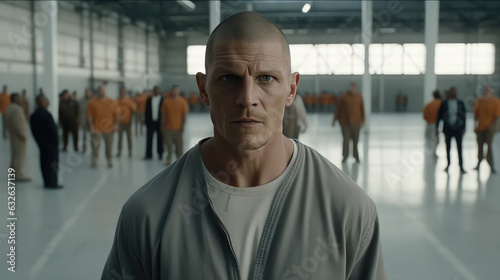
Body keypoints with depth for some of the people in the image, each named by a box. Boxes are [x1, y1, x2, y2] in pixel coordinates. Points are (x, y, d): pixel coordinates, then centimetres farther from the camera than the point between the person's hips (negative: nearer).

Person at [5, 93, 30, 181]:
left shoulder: (9, 109, 13)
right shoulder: (17, 109, -18)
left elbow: (8, 123, 15)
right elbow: (17, 123, -25)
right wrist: (23, 135, -22)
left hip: (13, 135, 10)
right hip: (19, 137, -10)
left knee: (15, 155, 15)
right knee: (20, 155, -7)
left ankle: (14, 174, 20)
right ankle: (19, 175, -6)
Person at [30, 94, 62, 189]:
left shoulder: (33, 115, 6)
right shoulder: (46, 114, -21)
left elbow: (34, 131, 9)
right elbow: (52, 129, -19)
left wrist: (39, 141, 14)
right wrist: (56, 141, -9)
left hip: (42, 143, 8)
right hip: (50, 142, -8)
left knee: (44, 162, 12)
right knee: (52, 162, -1)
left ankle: (47, 182, 19)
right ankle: (51, 183, 2)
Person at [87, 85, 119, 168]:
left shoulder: (112, 102, 5)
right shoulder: (93, 102, 0)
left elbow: (116, 114, 6)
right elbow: (90, 115, -1)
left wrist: (116, 124, -3)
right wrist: (91, 126, -7)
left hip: (109, 128, 2)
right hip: (96, 128, -2)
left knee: (109, 146, 8)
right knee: (95, 145, -6)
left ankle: (109, 161, 22)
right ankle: (94, 161, 4)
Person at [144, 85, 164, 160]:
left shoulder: (163, 99, -2)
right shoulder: (149, 99, 8)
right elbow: (147, 111, 8)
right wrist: (146, 121, 3)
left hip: (159, 122, -2)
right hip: (150, 122, 2)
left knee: (160, 138, 7)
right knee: (149, 138, 1)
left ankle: (160, 153, 18)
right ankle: (149, 154, 6)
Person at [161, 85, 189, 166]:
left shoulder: (182, 101, 1)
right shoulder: (166, 101, 5)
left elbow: (184, 115, -1)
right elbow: (163, 115, 8)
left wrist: (182, 126, -6)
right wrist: (162, 126, 5)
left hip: (178, 128, -1)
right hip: (168, 128, 1)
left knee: (179, 145, 0)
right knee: (168, 145, 2)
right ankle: (168, 160, 12)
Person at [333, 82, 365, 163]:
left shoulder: (359, 96, 3)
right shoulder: (343, 97, -3)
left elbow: (362, 108, 7)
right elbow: (338, 109, 0)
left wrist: (362, 120, 7)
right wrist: (335, 120, 0)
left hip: (356, 122, 2)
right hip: (345, 122, -2)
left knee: (356, 140, 6)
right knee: (346, 139, -3)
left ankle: (356, 156, 20)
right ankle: (345, 156, 12)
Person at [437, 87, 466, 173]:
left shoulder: (460, 103, 4)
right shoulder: (444, 103, 1)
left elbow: (463, 116, 7)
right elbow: (439, 115, 4)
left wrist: (463, 128, 4)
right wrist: (437, 127, 0)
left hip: (458, 128, 0)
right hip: (448, 128, 0)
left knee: (459, 147, -5)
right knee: (448, 147, 9)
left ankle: (461, 166, -3)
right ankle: (448, 164, 22)